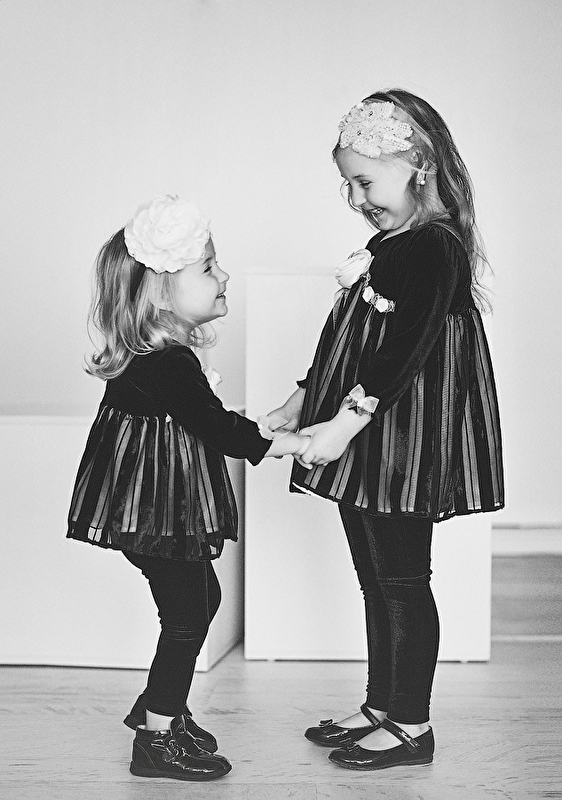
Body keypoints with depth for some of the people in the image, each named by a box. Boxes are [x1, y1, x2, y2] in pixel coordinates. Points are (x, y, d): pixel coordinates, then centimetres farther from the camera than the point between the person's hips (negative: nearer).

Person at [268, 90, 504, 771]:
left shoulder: (436, 248, -15)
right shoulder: (390, 246, 15)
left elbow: (405, 347, -24)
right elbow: (351, 345, 20)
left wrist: (348, 417, -29)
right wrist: (301, 403, 20)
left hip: (403, 445, -9)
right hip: (368, 448, 9)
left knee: (401, 581, 0)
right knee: (376, 580, 15)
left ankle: (411, 726, 11)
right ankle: (381, 708, 27)